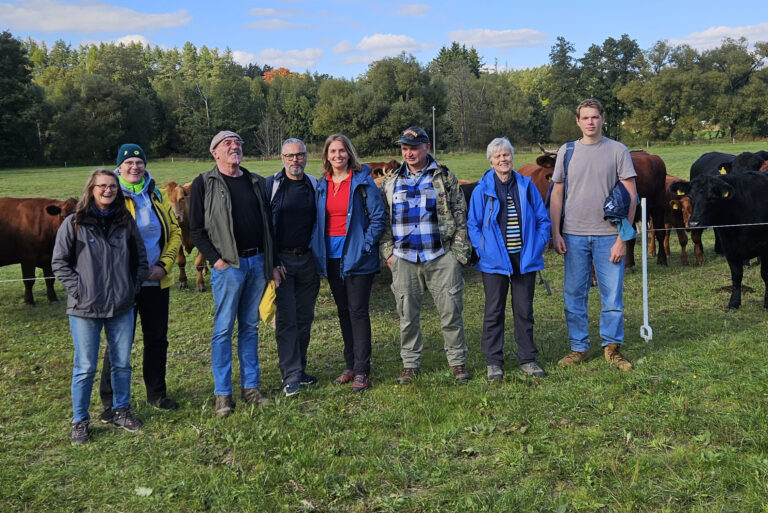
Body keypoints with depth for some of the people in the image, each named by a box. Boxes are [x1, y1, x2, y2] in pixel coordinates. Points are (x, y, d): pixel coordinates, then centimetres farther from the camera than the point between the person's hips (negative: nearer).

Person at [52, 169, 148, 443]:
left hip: (122, 307, 3)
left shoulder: (126, 221, 5)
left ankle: (122, 411, 29)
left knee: (122, 363, 12)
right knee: (85, 367, 4)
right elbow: (59, 262, -2)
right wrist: (78, 288, -10)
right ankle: (80, 421, 18)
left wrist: (133, 286, 4)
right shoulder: (74, 223, -4)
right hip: (85, 308, -3)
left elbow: (141, 258, 13)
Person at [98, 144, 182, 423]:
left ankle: (156, 393, 27)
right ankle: (110, 401, 13)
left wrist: (164, 265, -5)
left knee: (157, 337, 12)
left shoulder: (157, 196, 8)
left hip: (157, 282, 4)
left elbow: (175, 231, 9)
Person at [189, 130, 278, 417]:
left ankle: (250, 387, 19)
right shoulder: (204, 184, 0)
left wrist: (272, 264, 11)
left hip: (257, 262, 5)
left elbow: (267, 225, 16)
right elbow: (196, 229, -4)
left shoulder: (256, 183, 14)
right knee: (223, 330, -1)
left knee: (250, 327, 11)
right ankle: (222, 394, 7)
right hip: (228, 265, -5)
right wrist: (215, 259, -12)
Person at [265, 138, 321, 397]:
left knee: (305, 317, 9)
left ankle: (300, 369, 21)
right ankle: (291, 377, 0)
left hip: (307, 259, 4)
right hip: (281, 259, -4)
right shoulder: (270, 185, -2)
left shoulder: (314, 185, 9)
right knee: (286, 318, -4)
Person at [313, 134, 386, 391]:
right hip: (331, 257, 5)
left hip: (356, 257, -5)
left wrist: (365, 245, -13)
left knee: (358, 311, -4)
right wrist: (319, 250, 6)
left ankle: (362, 371, 2)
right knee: (343, 311, 12)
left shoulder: (362, 181, -5)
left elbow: (378, 217, -7)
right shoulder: (322, 184, 10)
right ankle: (350, 365, 22)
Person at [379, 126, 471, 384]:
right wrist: (388, 252, 4)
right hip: (404, 259, 2)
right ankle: (410, 364, 20)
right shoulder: (391, 181, 12)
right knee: (407, 315, 7)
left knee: (451, 312, 1)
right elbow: (383, 219, 13)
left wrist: (459, 252, -2)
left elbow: (460, 216, 4)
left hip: (441, 257, -2)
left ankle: (458, 362, 15)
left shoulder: (445, 178, 5)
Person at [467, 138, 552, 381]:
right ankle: (493, 362, 14)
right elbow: (473, 225, 1)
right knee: (494, 311, 4)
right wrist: (483, 250, -9)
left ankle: (527, 359, 21)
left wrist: (538, 247, -1)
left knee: (524, 310, 10)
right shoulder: (482, 189, -1)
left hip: (525, 259, 2)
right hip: (495, 261, -2)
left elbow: (543, 219, 9)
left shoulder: (527, 186, 6)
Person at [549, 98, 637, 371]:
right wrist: (555, 233, 1)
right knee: (574, 295, 6)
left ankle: (612, 347, 17)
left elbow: (631, 195, -1)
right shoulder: (566, 152, 8)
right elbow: (557, 194, 10)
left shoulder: (618, 151, 1)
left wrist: (622, 238, -7)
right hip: (573, 235, 2)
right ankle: (579, 348, 18)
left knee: (612, 294, 2)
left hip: (608, 235, -2)